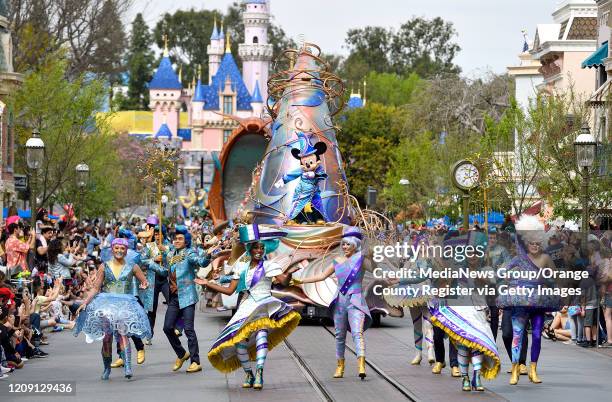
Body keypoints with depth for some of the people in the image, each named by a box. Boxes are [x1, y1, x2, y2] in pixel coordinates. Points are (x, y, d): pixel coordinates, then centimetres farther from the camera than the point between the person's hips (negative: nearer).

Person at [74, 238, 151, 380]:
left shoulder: (132, 267, 8)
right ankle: (106, 368, 13)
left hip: (125, 304, -1)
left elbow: (145, 283, 17)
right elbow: (96, 288, 7)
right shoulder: (104, 267, 8)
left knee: (123, 333, -21)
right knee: (107, 337, -4)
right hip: (106, 304, 1)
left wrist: (144, 286, -4)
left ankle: (127, 367, -29)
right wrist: (85, 303, -1)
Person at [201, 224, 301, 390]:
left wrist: (290, 272, -34)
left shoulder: (269, 265, 3)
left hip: (264, 304, -5)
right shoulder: (242, 267, 16)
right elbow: (229, 290, 19)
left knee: (261, 331, -32)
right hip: (246, 307, 5)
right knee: (239, 341, -10)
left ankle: (259, 374, -37)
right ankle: (248, 375, 13)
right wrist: (207, 283, 19)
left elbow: (283, 280, -14)